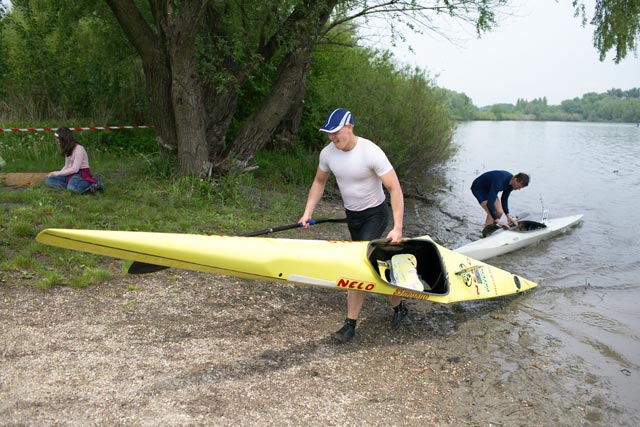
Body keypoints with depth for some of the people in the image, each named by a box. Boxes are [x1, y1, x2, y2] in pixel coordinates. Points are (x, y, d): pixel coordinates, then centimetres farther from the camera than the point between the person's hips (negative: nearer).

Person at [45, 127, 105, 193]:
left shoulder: (79, 149, -14)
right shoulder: (67, 150, 13)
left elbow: (75, 169, -19)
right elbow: (66, 166, 14)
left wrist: (56, 173, -14)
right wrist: (55, 174, -3)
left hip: (82, 174, -9)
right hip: (70, 174, 9)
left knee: (72, 186, -40)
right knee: (48, 180, -11)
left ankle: (95, 184, -18)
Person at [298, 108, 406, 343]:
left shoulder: (371, 152, -27)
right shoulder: (328, 153, -9)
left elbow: (395, 189, -26)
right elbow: (319, 182, 9)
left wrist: (397, 228, -32)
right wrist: (308, 213, -1)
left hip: (375, 214, -6)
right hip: (351, 215, 6)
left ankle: (351, 323, -4)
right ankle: (398, 306, 36)